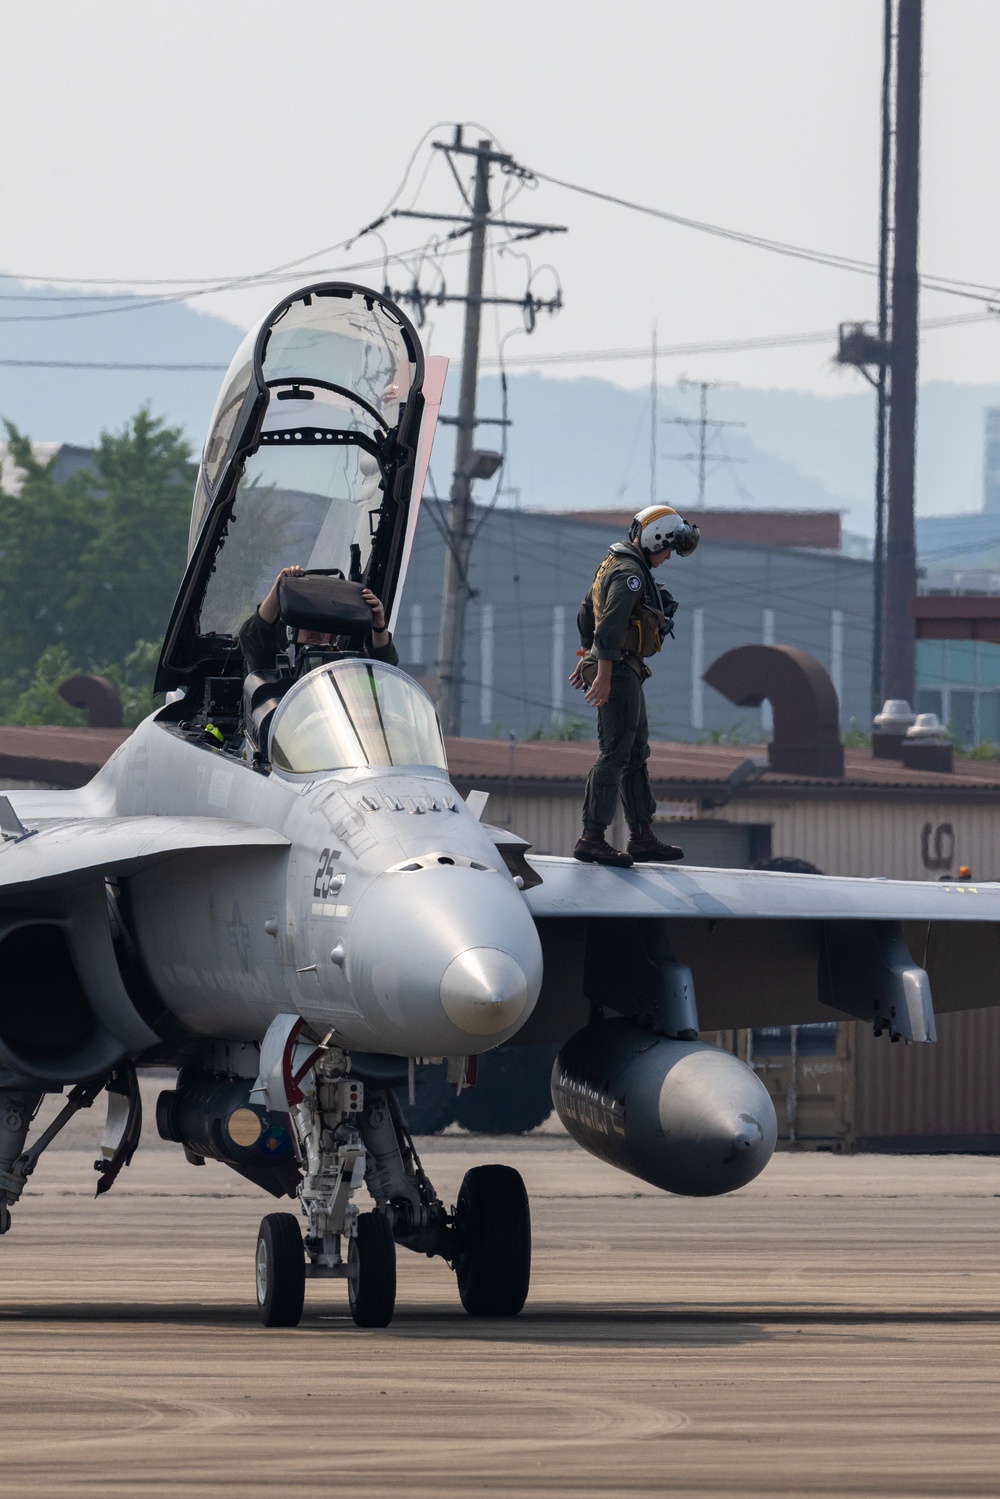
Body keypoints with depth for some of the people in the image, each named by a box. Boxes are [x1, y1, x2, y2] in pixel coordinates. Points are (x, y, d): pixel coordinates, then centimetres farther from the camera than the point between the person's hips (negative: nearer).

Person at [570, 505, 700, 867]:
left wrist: (586, 658, 33)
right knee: (615, 753, -10)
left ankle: (642, 837, 16)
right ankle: (592, 839, -10)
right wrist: (603, 676, -28)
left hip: (618, 671, 11)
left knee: (636, 754, 13)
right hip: (619, 671, -11)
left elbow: (587, 613, 26)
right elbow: (610, 626, -25)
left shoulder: (614, 565, 16)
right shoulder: (630, 574, -17)